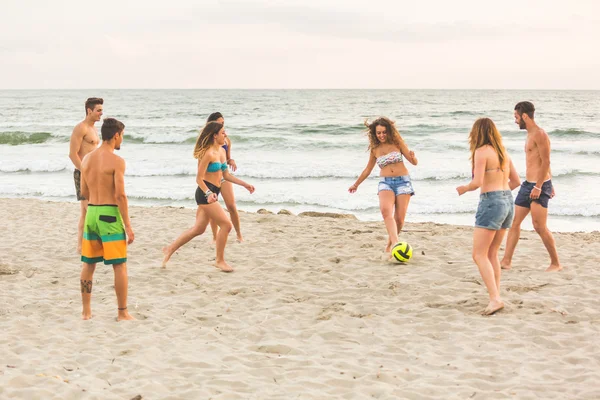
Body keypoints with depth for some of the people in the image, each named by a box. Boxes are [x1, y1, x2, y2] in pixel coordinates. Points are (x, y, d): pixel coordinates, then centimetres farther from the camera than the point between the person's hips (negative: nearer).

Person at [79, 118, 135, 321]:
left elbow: (84, 192, 12)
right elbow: (120, 195, -16)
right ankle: (122, 312, 4)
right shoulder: (117, 161, -13)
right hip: (110, 215, -6)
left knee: (88, 264, 15)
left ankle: (86, 310, 21)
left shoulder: (87, 159, 7)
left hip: (91, 213, 6)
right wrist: (128, 226, -12)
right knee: (120, 266, 2)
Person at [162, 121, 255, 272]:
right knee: (226, 225, -10)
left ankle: (170, 249, 26)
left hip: (212, 193, 10)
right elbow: (199, 178, -17)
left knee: (198, 229, 15)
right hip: (205, 193, -10)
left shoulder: (222, 151, 11)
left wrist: (245, 184, 15)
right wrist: (208, 193, -31)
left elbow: (226, 175, 19)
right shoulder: (208, 153, -17)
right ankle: (220, 260, 2)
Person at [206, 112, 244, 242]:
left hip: (223, 174, 1)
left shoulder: (226, 140, 3)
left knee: (231, 205, -8)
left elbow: (228, 158, 12)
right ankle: (215, 238, 13)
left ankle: (239, 234, 6)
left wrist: (231, 161, -8)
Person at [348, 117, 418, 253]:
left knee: (399, 219, -6)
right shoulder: (375, 149, 10)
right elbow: (368, 169, 25)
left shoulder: (397, 143, 3)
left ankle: (390, 244, 21)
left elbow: (414, 162, 3)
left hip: (403, 181, -1)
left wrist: (413, 157, -20)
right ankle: (396, 243, -44)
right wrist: (356, 184, 34)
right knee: (386, 211, -30)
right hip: (385, 183, 1)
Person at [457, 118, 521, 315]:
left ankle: (495, 299, -17)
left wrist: (464, 188, 2)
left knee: (479, 255, -6)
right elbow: (516, 181, 17)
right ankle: (496, 296, 14)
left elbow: (477, 182, -18)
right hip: (508, 202, 8)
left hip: (491, 203, -8)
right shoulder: (503, 152, 13)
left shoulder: (481, 151, -9)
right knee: (492, 254, 17)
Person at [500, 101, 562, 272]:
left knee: (539, 226, -9)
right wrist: (549, 184, 26)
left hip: (539, 186, -10)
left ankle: (556, 263, 3)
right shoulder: (530, 135, 16)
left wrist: (539, 187, -22)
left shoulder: (540, 135, -13)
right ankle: (506, 261, 9)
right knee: (514, 222, 6)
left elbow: (546, 162, -18)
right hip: (527, 184, 10)